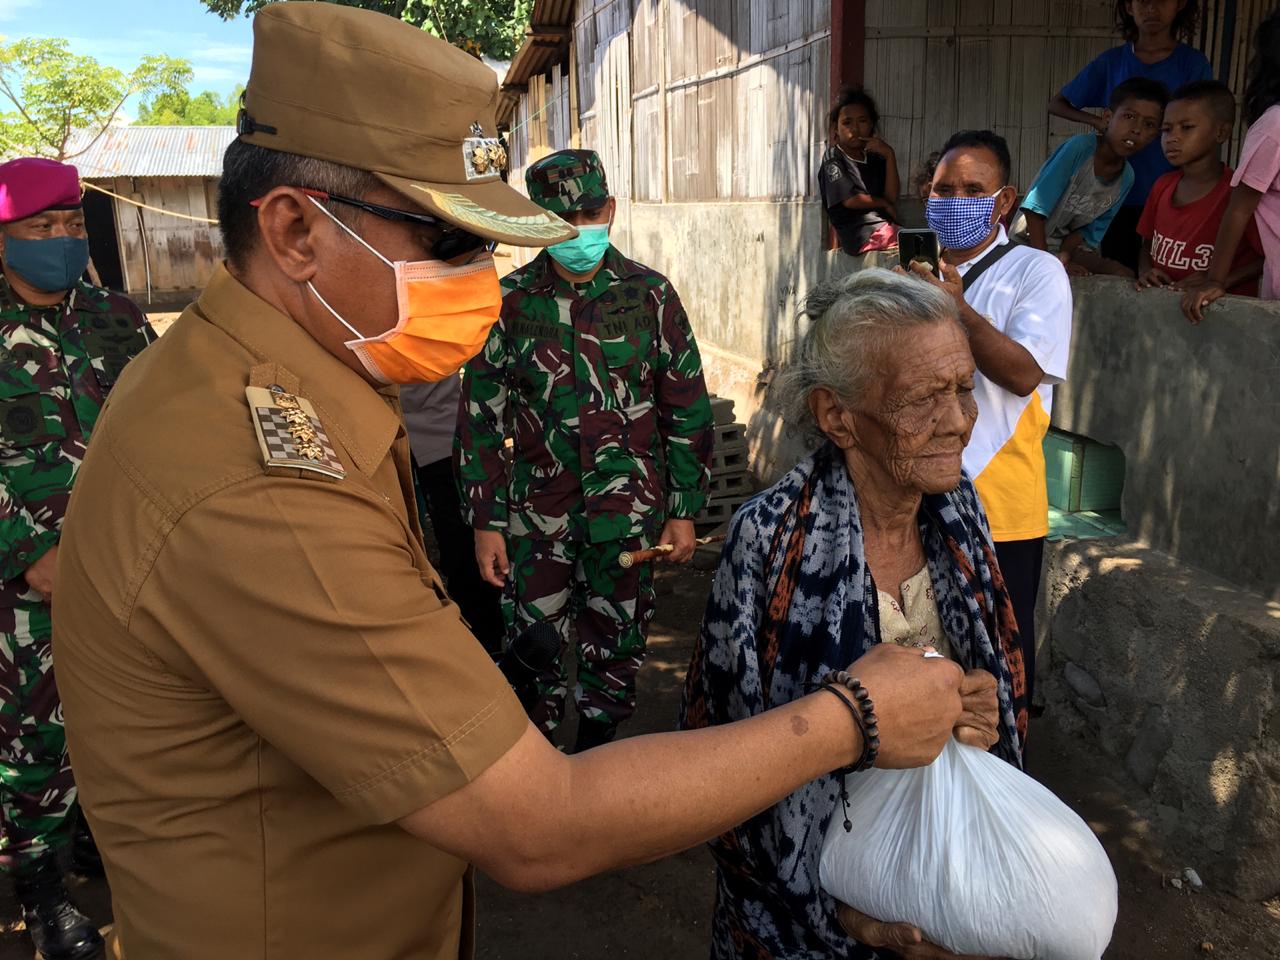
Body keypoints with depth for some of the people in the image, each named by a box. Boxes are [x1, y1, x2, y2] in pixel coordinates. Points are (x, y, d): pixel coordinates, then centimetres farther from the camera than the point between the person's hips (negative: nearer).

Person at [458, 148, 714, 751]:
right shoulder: (510, 301, -2)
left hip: (629, 510, 0)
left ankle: (597, 744, 35)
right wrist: (486, 522, -1)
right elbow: (481, 417, 2)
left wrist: (685, 509, 1)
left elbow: (687, 407, 3)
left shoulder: (650, 294, -2)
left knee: (615, 640, 13)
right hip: (538, 511, 0)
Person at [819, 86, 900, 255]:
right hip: (861, 234, -6)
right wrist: (883, 204, 7)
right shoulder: (833, 158, 6)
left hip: (885, 226, 6)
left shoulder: (876, 158, 22)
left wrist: (890, 156, 0)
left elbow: (892, 197, 7)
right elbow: (850, 199, -7)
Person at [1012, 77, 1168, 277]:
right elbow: (1035, 208, -22)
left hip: (1070, 245, 6)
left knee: (1125, 276, -11)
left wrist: (1064, 256, -19)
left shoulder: (1127, 177, -1)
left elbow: (1091, 230, 1)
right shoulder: (1080, 148, -20)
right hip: (1029, 240, -6)